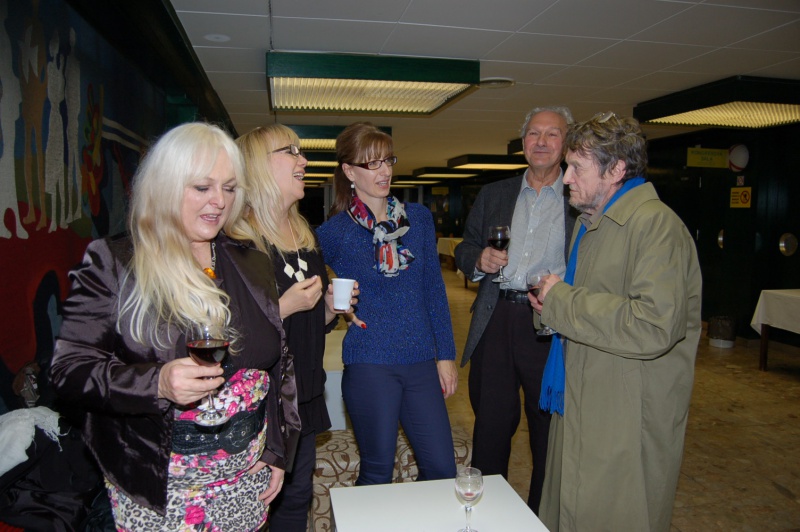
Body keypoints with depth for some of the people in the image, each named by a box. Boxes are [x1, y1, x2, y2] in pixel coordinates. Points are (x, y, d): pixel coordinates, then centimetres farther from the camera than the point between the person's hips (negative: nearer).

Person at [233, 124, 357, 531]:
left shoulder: (306, 236, 10)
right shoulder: (236, 239, -18)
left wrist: (331, 308, 1)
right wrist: (284, 307, -24)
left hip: (305, 394, 8)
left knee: (296, 497, 20)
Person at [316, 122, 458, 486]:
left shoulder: (418, 218, 6)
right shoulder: (333, 233, -4)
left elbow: (434, 289, 8)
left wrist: (446, 354, 6)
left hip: (421, 361, 4)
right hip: (369, 365, -3)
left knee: (442, 468, 8)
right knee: (377, 473, 9)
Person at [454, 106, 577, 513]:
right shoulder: (493, 194, 13)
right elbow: (464, 250, 13)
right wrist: (479, 260, -9)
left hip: (552, 328, -2)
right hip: (496, 323, 3)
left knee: (549, 430, 12)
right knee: (490, 426, 15)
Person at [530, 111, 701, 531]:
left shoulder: (656, 223, -18)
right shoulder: (588, 223, 14)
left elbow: (656, 326, -30)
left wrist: (562, 300, -21)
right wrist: (555, 307, 6)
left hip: (628, 427, -9)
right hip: (579, 410, 9)